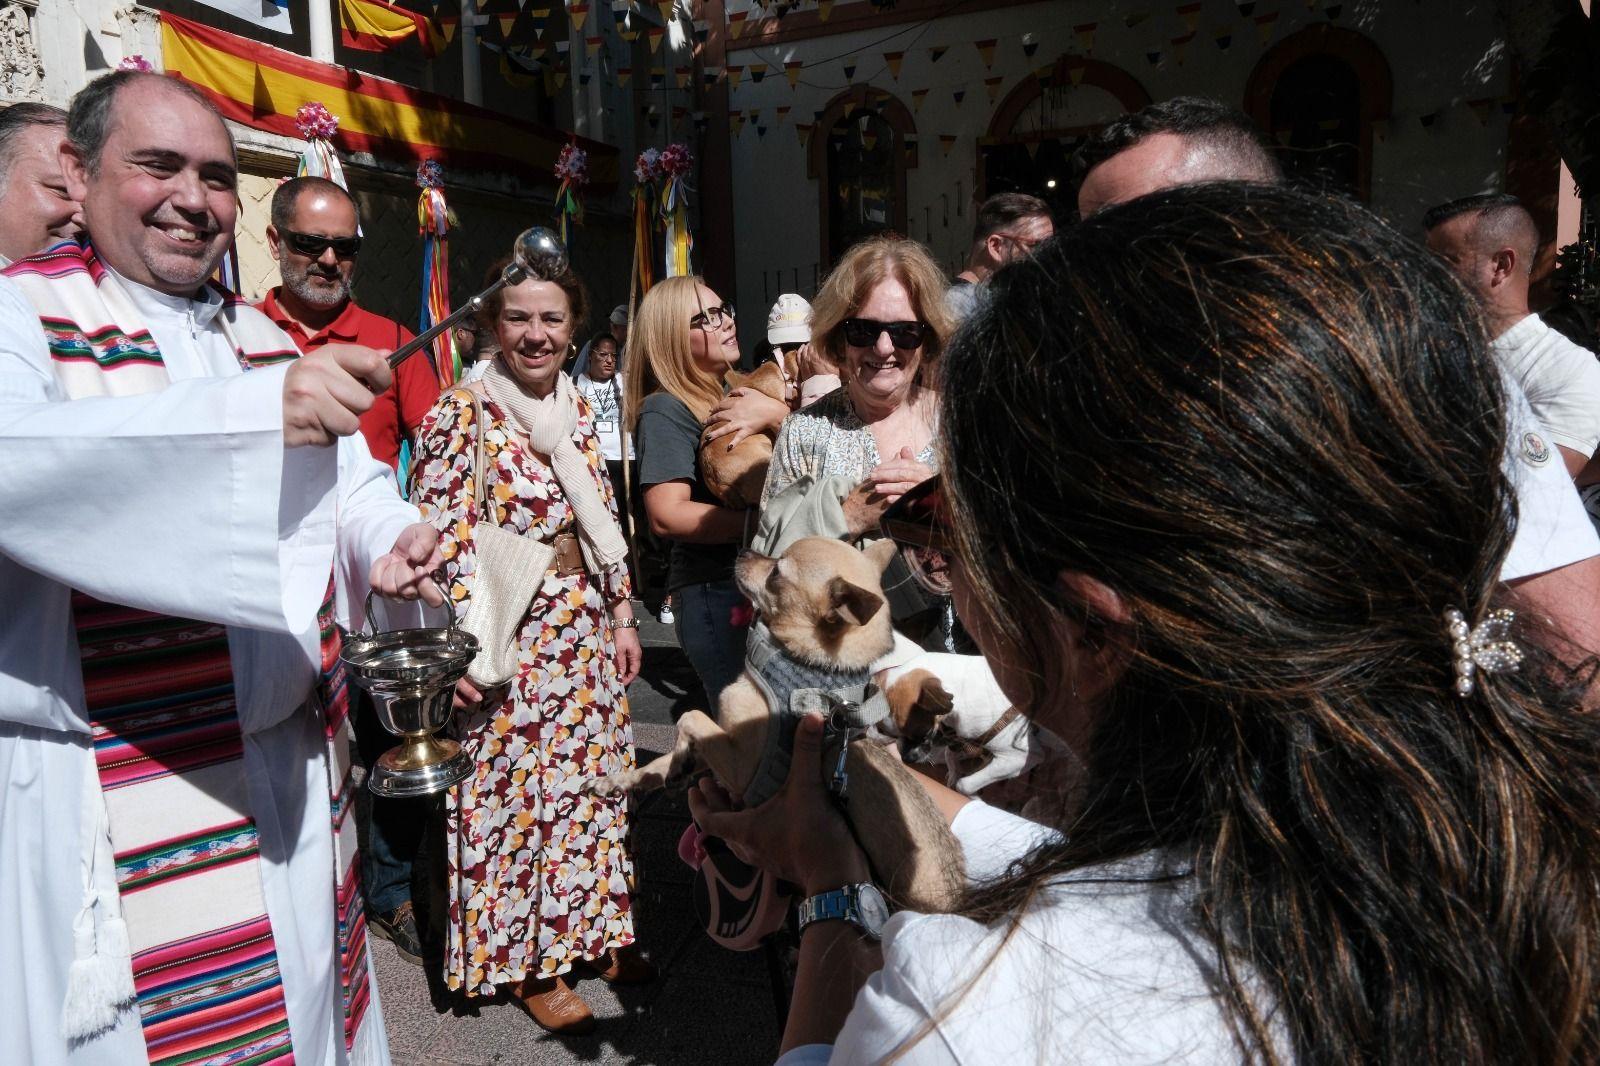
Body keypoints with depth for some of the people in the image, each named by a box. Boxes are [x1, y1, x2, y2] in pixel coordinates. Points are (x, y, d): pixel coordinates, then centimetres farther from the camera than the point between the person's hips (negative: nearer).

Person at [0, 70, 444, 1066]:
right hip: (111, 793, -5)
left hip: (294, 764, 6)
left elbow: (350, 481, 14)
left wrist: (387, 540, -10)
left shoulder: (265, 338, 12)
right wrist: (255, 412, -42)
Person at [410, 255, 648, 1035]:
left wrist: (622, 613, 11)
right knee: (512, 787, 6)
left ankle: (589, 930, 35)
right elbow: (439, 543, -14)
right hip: (507, 640, -6)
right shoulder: (460, 415, -11)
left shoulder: (577, 407, 7)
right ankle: (524, 961, 26)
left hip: (585, 628, 6)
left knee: (588, 778, 15)